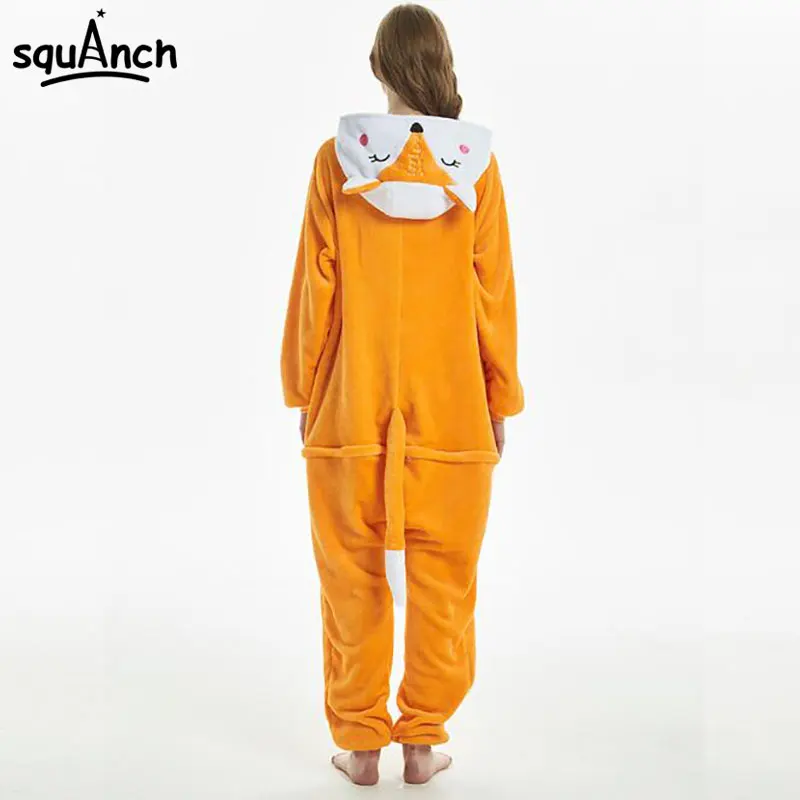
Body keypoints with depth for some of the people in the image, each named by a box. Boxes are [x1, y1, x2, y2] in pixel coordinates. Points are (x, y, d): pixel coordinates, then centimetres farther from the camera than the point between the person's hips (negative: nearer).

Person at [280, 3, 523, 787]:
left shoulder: (336, 160, -4)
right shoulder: (476, 164, -3)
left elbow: (314, 288, -2)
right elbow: (494, 291, -1)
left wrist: (303, 392, 8)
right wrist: (501, 400, 8)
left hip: (350, 408, 0)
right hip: (451, 411, 0)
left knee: (352, 579, 12)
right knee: (442, 582, 11)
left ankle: (360, 744, 21)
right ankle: (422, 741, 20)